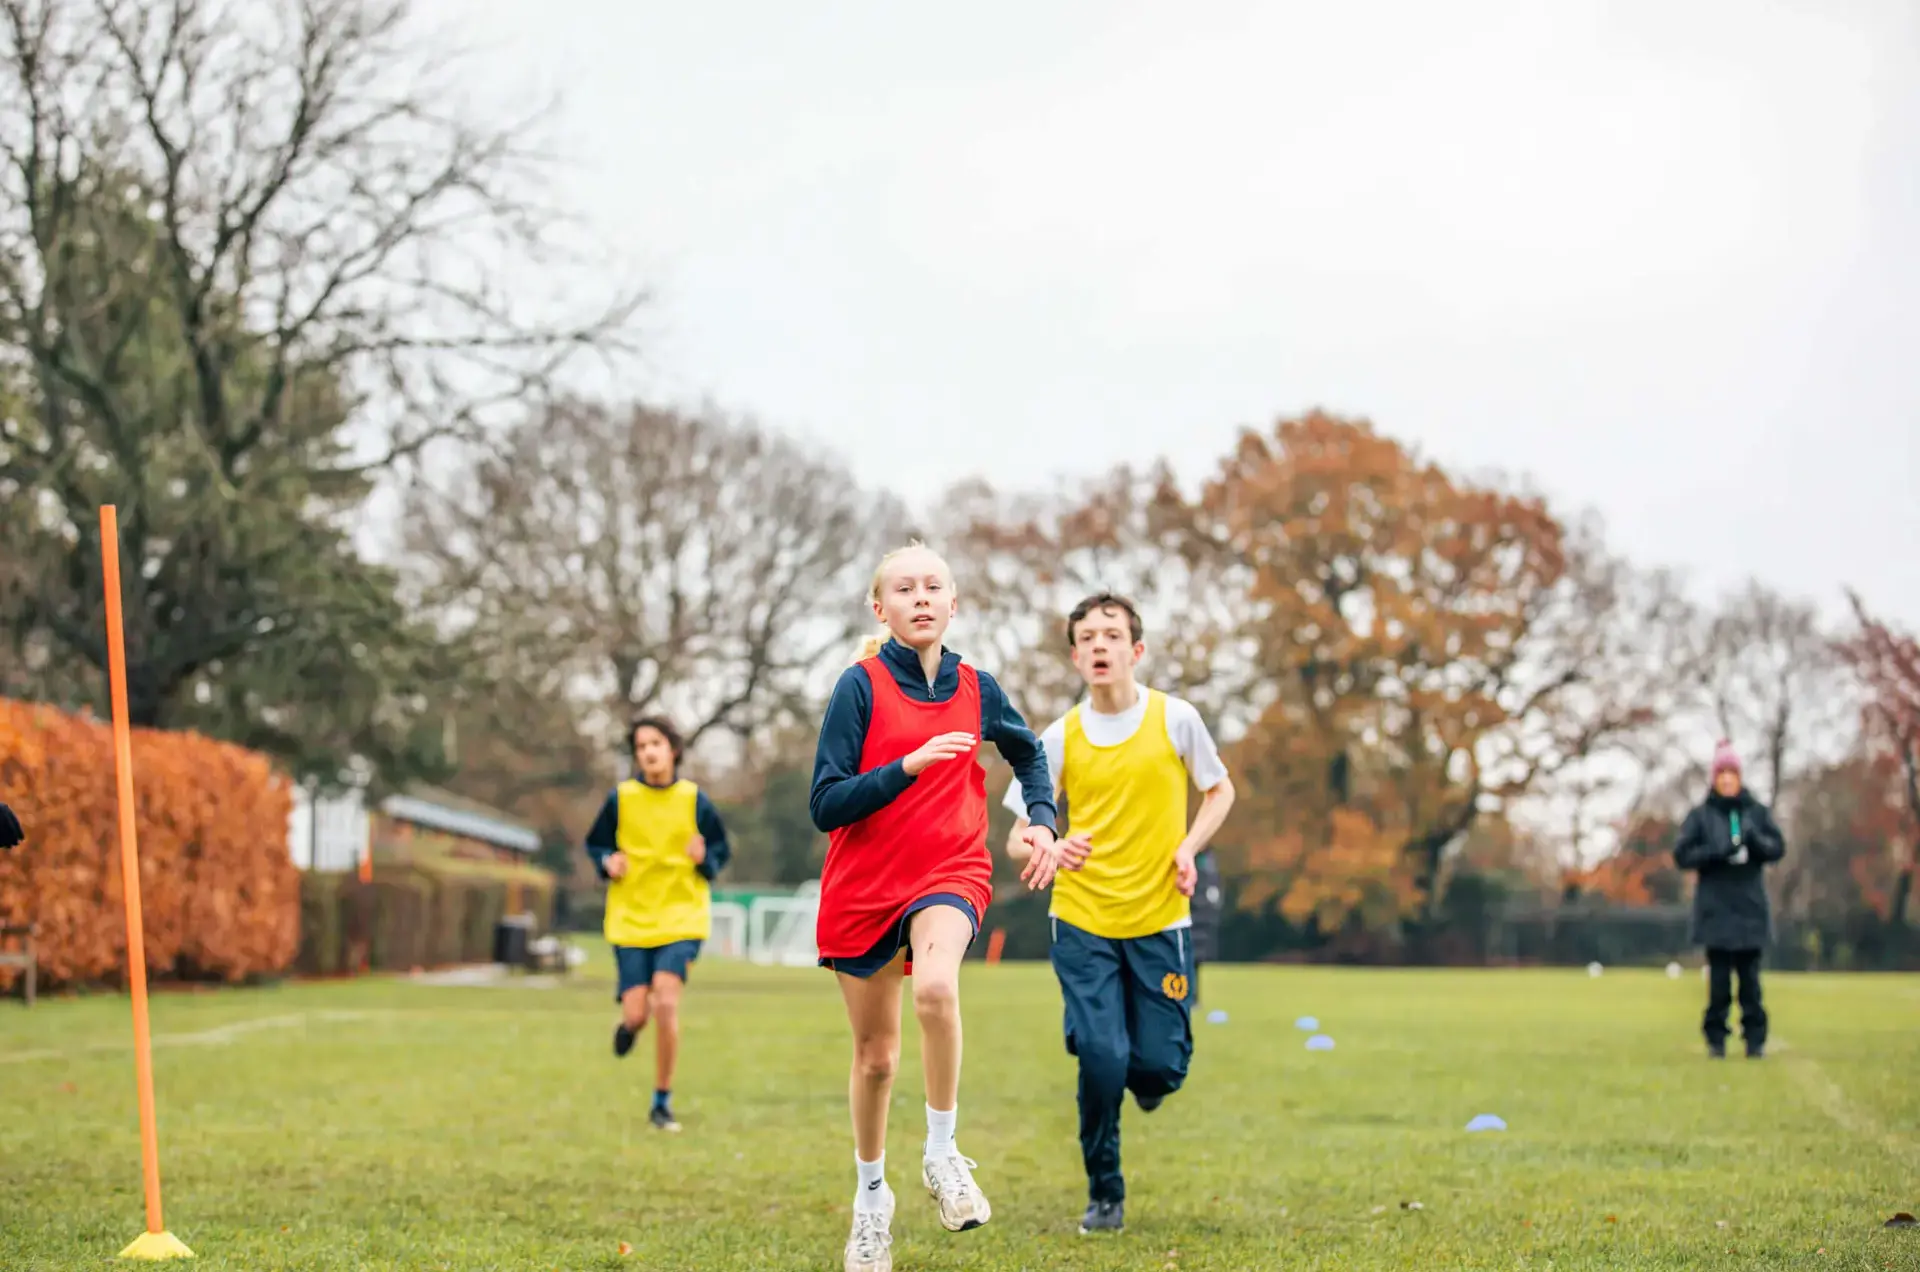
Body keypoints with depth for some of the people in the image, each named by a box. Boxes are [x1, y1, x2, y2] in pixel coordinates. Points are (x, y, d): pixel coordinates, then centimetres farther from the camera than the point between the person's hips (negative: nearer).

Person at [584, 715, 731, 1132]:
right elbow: (595, 845, 12)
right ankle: (629, 1023, 36)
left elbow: (721, 850, 9)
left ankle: (662, 1103, -4)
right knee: (636, 1013, -6)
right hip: (630, 919, 1)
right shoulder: (620, 798, 0)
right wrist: (608, 861, -10)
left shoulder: (694, 800, -1)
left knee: (665, 1004, -18)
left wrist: (705, 860, -13)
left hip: (681, 919, -1)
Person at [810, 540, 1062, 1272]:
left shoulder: (976, 689, 2)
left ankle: (942, 1154, -15)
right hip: (863, 885, 0)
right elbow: (825, 806, -15)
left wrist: (1042, 822, 6)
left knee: (935, 988, -32)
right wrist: (910, 764, -26)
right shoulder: (861, 685, -9)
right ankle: (871, 1196, 32)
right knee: (875, 1054, 9)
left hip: (951, 871, 1)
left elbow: (1029, 754, 23)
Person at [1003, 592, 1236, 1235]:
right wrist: (1050, 847, -23)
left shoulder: (1175, 719, -3)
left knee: (1160, 1066, -3)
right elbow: (1018, 836, 1)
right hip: (1083, 922, 0)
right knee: (1101, 1058, -11)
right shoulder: (1059, 739, -2)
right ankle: (1104, 1194, 10)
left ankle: (1144, 1076, 37)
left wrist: (1189, 847, -7)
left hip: (1160, 920, 0)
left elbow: (1219, 790, 12)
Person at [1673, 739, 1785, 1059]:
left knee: (1750, 977, 0)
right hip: (1715, 909, -1)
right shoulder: (1701, 815, 3)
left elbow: (1778, 848, 3)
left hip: (1750, 907, 1)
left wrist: (1755, 840, -17)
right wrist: (1716, 852, -16)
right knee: (1718, 977, -2)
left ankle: (1755, 1039, 6)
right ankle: (1716, 1039, 6)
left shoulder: (1757, 811, 7)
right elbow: (1682, 855, -1)